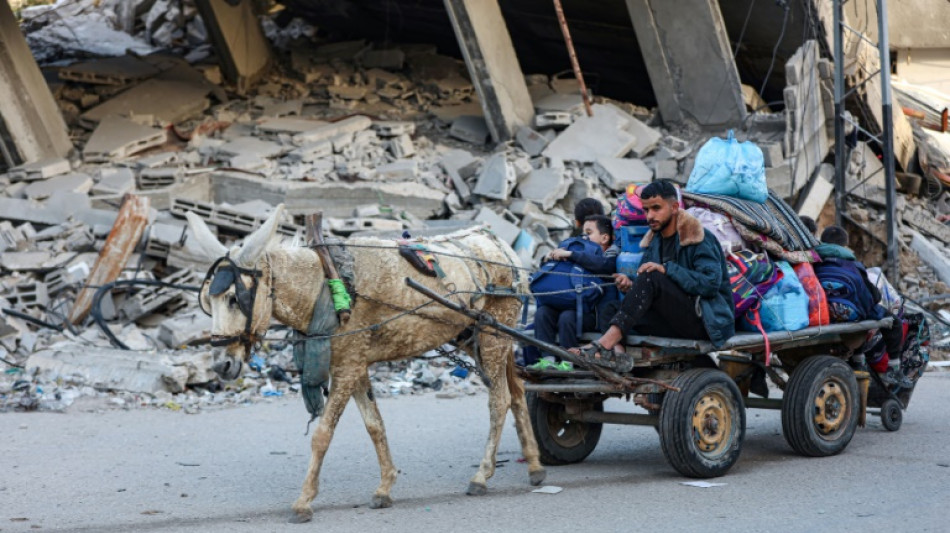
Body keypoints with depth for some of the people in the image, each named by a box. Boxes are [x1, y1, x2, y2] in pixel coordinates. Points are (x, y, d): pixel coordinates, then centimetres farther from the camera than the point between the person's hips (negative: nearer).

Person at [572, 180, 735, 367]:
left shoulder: (700, 239, -6)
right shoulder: (654, 242, 15)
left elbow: (711, 283, -19)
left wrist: (667, 269, -23)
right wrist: (631, 286, -14)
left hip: (707, 321, -7)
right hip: (679, 322, 7)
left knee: (652, 278, -27)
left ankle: (607, 342, -39)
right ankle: (615, 350, -45)